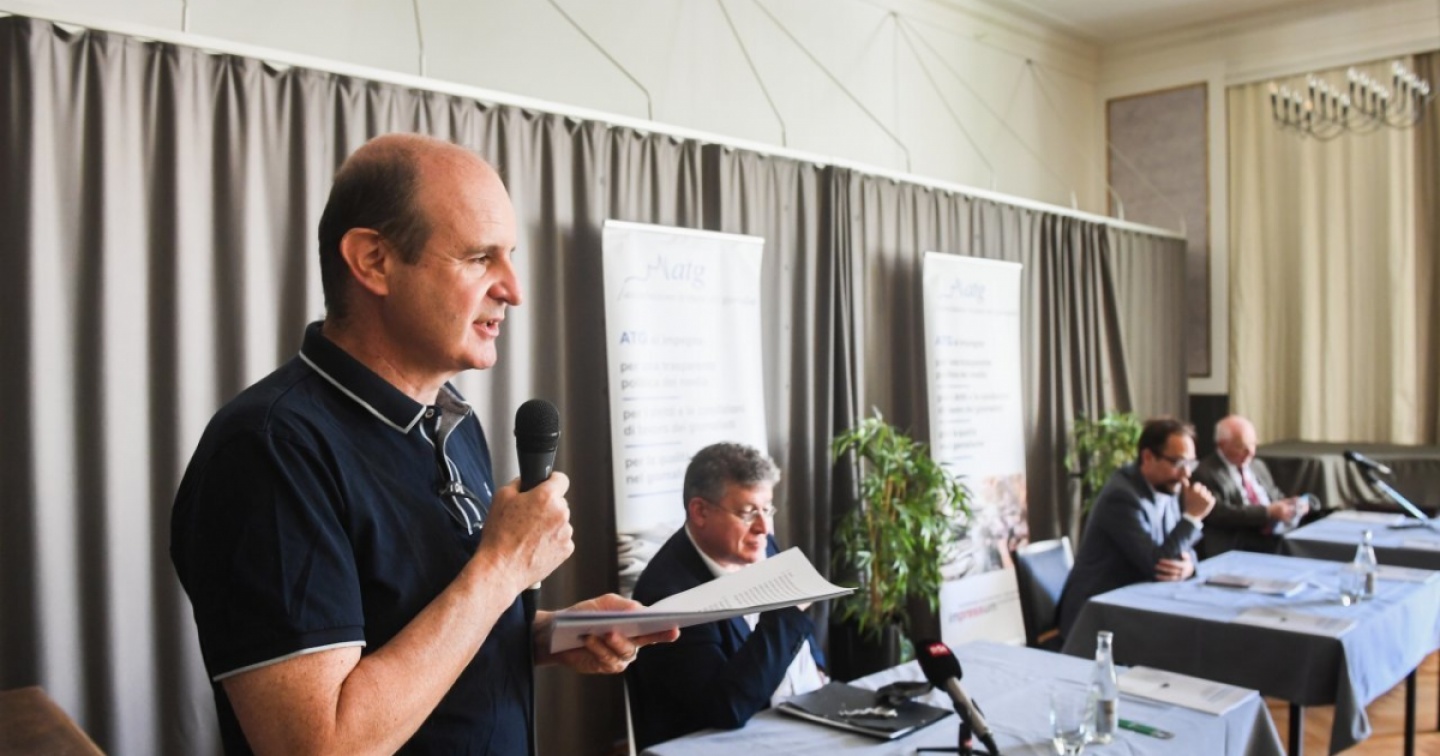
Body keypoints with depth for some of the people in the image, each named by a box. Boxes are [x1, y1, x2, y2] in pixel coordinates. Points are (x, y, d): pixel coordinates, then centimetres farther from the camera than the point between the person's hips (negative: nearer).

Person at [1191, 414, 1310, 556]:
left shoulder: (1258, 466, 22)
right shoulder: (1206, 473, -4)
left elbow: (1276, 498, 27)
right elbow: (1219, 513, -15)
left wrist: (1292, 505, 3)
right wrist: (1268, 512, -20)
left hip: (1278, 537, 9)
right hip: (1240, 547, -8)